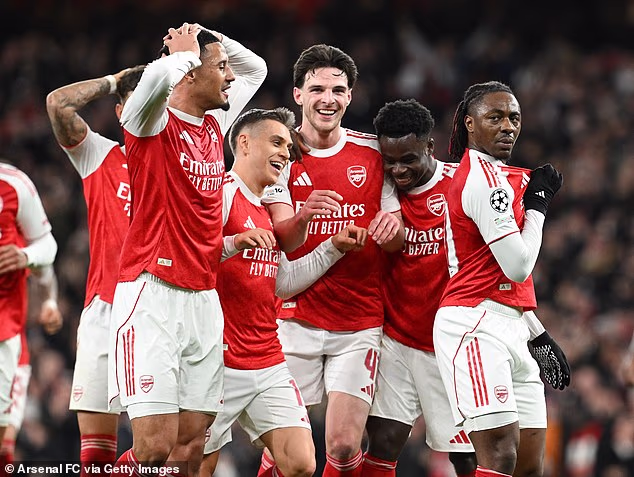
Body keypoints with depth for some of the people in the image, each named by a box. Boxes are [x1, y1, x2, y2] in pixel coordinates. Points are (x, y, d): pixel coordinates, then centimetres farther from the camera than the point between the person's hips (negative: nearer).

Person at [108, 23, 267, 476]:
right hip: (154, 293, -7)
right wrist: (186, 51, -8)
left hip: (204, 299, 7)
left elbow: (256, 68, 31)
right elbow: (160, 74, -30)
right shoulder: (155, 122, -6)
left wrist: (208, 37, 13)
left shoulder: (214, 125, 15)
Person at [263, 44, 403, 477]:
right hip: (295, 317, -1)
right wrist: (303, 217, -33)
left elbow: (397, 240, 8)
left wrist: (392, 229, -17)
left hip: (359, 323, 1)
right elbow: (282, 241, -10)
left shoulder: (373, 154, 6)